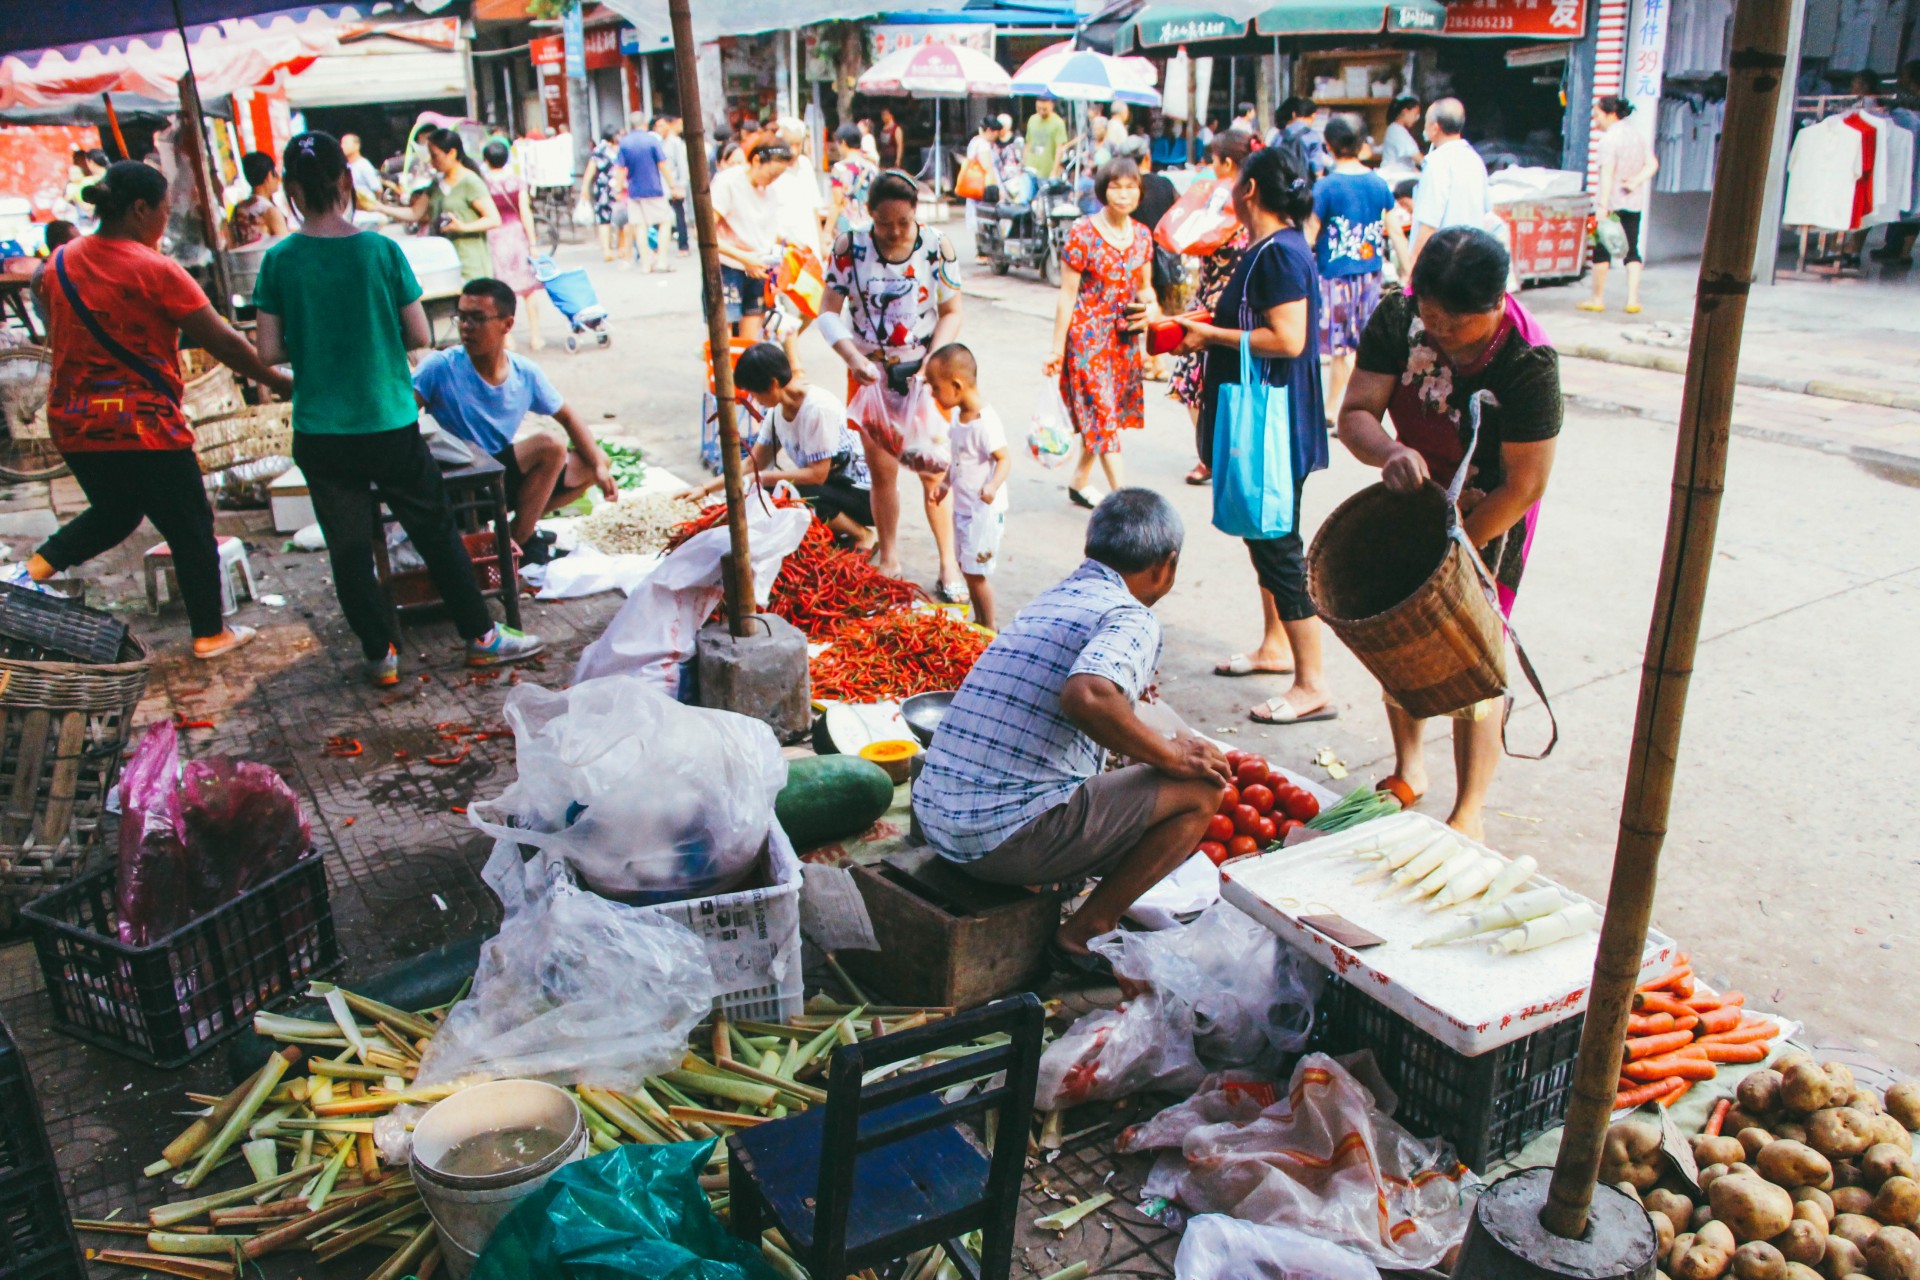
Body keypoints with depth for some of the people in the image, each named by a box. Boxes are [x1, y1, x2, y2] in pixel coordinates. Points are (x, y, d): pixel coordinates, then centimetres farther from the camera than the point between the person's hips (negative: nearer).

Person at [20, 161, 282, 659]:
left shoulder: (60, 262, 5)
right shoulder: (154, 270, -15)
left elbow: (57, 339, 17)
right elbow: (224, 342, -13)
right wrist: (279, 382, -3)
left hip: (72, 424, 7)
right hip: (143, 425, -7)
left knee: (112, 513, 28)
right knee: (191, 529, 9)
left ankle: (34, 567, 8)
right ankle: (210, 633, 18)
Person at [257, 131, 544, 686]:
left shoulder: (279, 261, -5)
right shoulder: (381, 250, -8)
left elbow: (269, 351, -4)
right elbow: (419, 336, -4)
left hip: (320, 433, 1)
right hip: (390, 425, -1)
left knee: (348, 548, 12)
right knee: (436, 532, 12)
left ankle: (381, 654, 18)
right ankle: (480, 637, 19)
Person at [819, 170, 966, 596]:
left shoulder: (936, 247, -8)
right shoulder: (850, 248, -9)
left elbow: (951, 311, -2)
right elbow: (829, 312, -9)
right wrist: (852, 358, -25)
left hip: (925, 372, -1)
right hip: (870, 373, 1)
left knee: (933, 471, 1)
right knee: (882, 471, 10)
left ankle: (949, 565, 14)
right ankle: (888, 561, 25)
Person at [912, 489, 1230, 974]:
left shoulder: (1047, 600, 15)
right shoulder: (1132, 618, -8)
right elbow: (1086, 696, -30)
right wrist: (1172, 756, -13)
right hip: (1010, 838, -8)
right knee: (1201, 788, 1)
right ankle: (1084, 934, 4)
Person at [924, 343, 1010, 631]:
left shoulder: (986, 422, -24)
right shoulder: (958, 414, 5)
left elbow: (1004, 459, -27)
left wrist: (993, 486, -44)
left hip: (984, 512, -9)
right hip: (963, 508, 9)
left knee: (976, 573, -2)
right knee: (968, 568, 17)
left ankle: (990, 629, 12)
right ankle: (980, 623, 31)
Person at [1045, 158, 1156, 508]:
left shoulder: (1142, 235, 6)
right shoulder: (1082, 233, -10)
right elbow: (1067, 294, -9)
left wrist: (1151, 307, -8)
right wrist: (1057, 348, -9)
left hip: (1125, 338, 6)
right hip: (1087, 336, -6)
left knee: (1101, 415, 12)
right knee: (1104, 415, -7)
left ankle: (1078, 483, 29)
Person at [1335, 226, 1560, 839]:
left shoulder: (1528, 362, -30)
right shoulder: (1399, 316, -18)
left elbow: (1523, 487, -25)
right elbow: (1355, 412, -19)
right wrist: (1389, 451, -40)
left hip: (1488, 512, -5)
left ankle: (1469, 814, 10)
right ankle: (1409, 770, 35)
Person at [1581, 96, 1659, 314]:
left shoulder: (1610, 137, -13)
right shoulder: (1638, 132, 11)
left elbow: (1607, 173, -20)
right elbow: (1652, 164, 6)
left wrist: (1602, 205, -24)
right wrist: (1636, 181, -6)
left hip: (1613, 200, -7)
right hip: (1635, 201, 7)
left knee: (1602, 249, 4)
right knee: (1632, 250, 9)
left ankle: (1598, 298, 9)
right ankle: (1633, 300, 3)